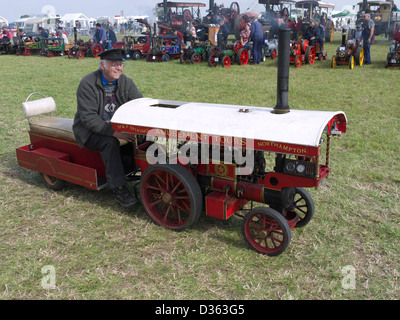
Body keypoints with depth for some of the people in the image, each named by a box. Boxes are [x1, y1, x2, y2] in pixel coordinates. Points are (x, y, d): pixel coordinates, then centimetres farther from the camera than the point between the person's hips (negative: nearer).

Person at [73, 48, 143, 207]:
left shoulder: (125, 82, 1)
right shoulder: (88, 84, -15)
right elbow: (88, 118, -22)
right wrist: (114, 132, -33)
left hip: (117, 126, 5)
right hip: (90, 130, -5)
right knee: (110, 142, -34)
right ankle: (118, 189, -29)